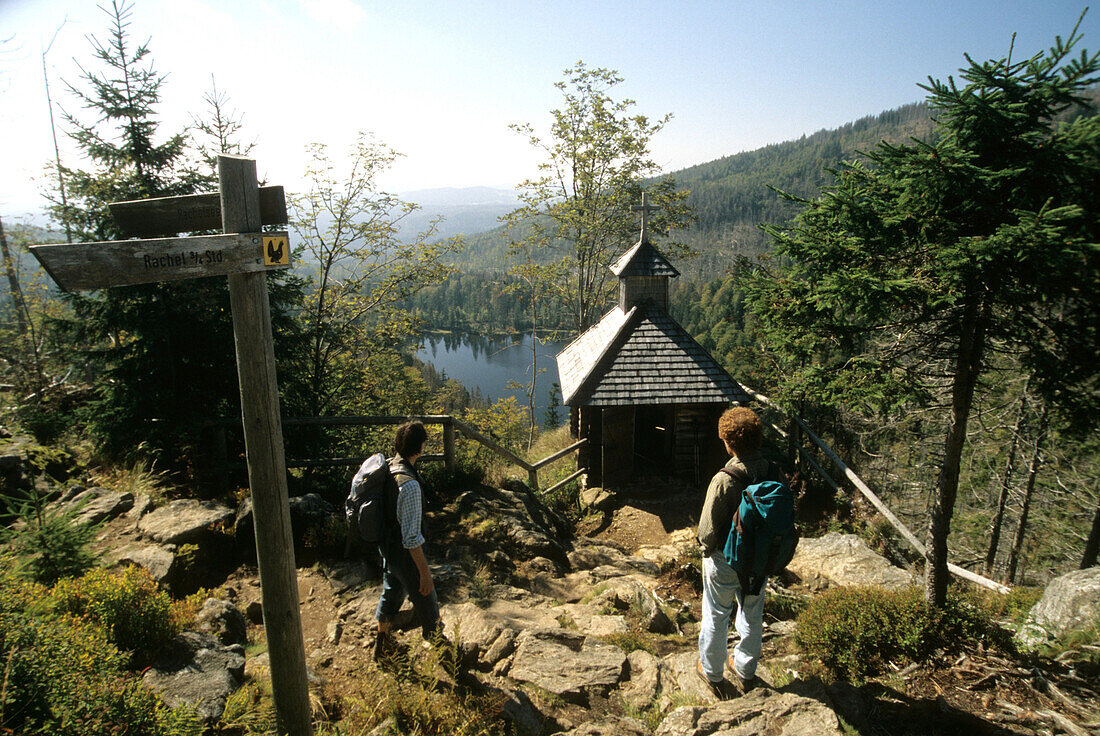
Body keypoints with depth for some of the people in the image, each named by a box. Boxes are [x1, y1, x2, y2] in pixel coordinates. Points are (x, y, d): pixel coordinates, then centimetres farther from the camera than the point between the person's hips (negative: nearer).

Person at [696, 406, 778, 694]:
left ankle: (712, 673, 36)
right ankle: (745, 672, 43)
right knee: (752, 615, 23)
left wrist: (707, 547, -1)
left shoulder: (724, 480, -30)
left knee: (716, 616, 17)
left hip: (725, 560, -5)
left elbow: (708, 528, -22)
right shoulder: (771, 473, -14)